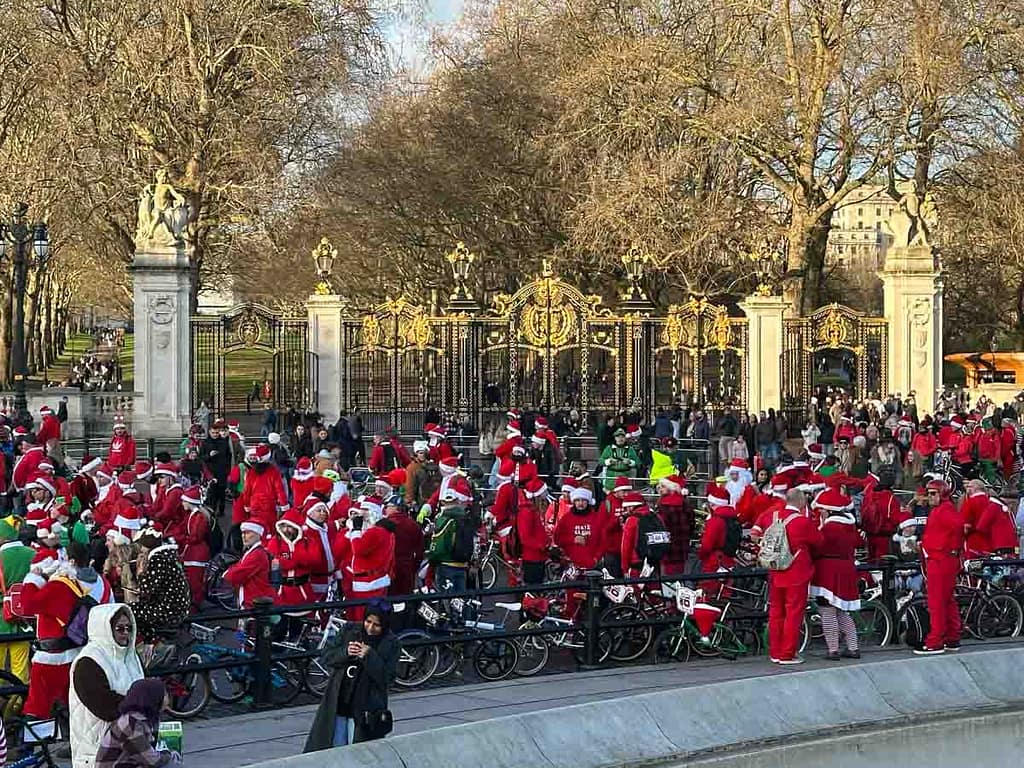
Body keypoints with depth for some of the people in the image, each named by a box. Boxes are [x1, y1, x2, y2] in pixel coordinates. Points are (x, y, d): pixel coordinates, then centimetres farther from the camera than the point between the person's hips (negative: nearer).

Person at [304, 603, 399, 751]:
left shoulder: (389, 644, -5)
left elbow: (387, 676, -14)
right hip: (337, 704, 3)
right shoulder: (350, 630, 3)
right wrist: (345, 652, -16)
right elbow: (326, 657, 2)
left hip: (365, 710, -3)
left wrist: (370, 656, -25)